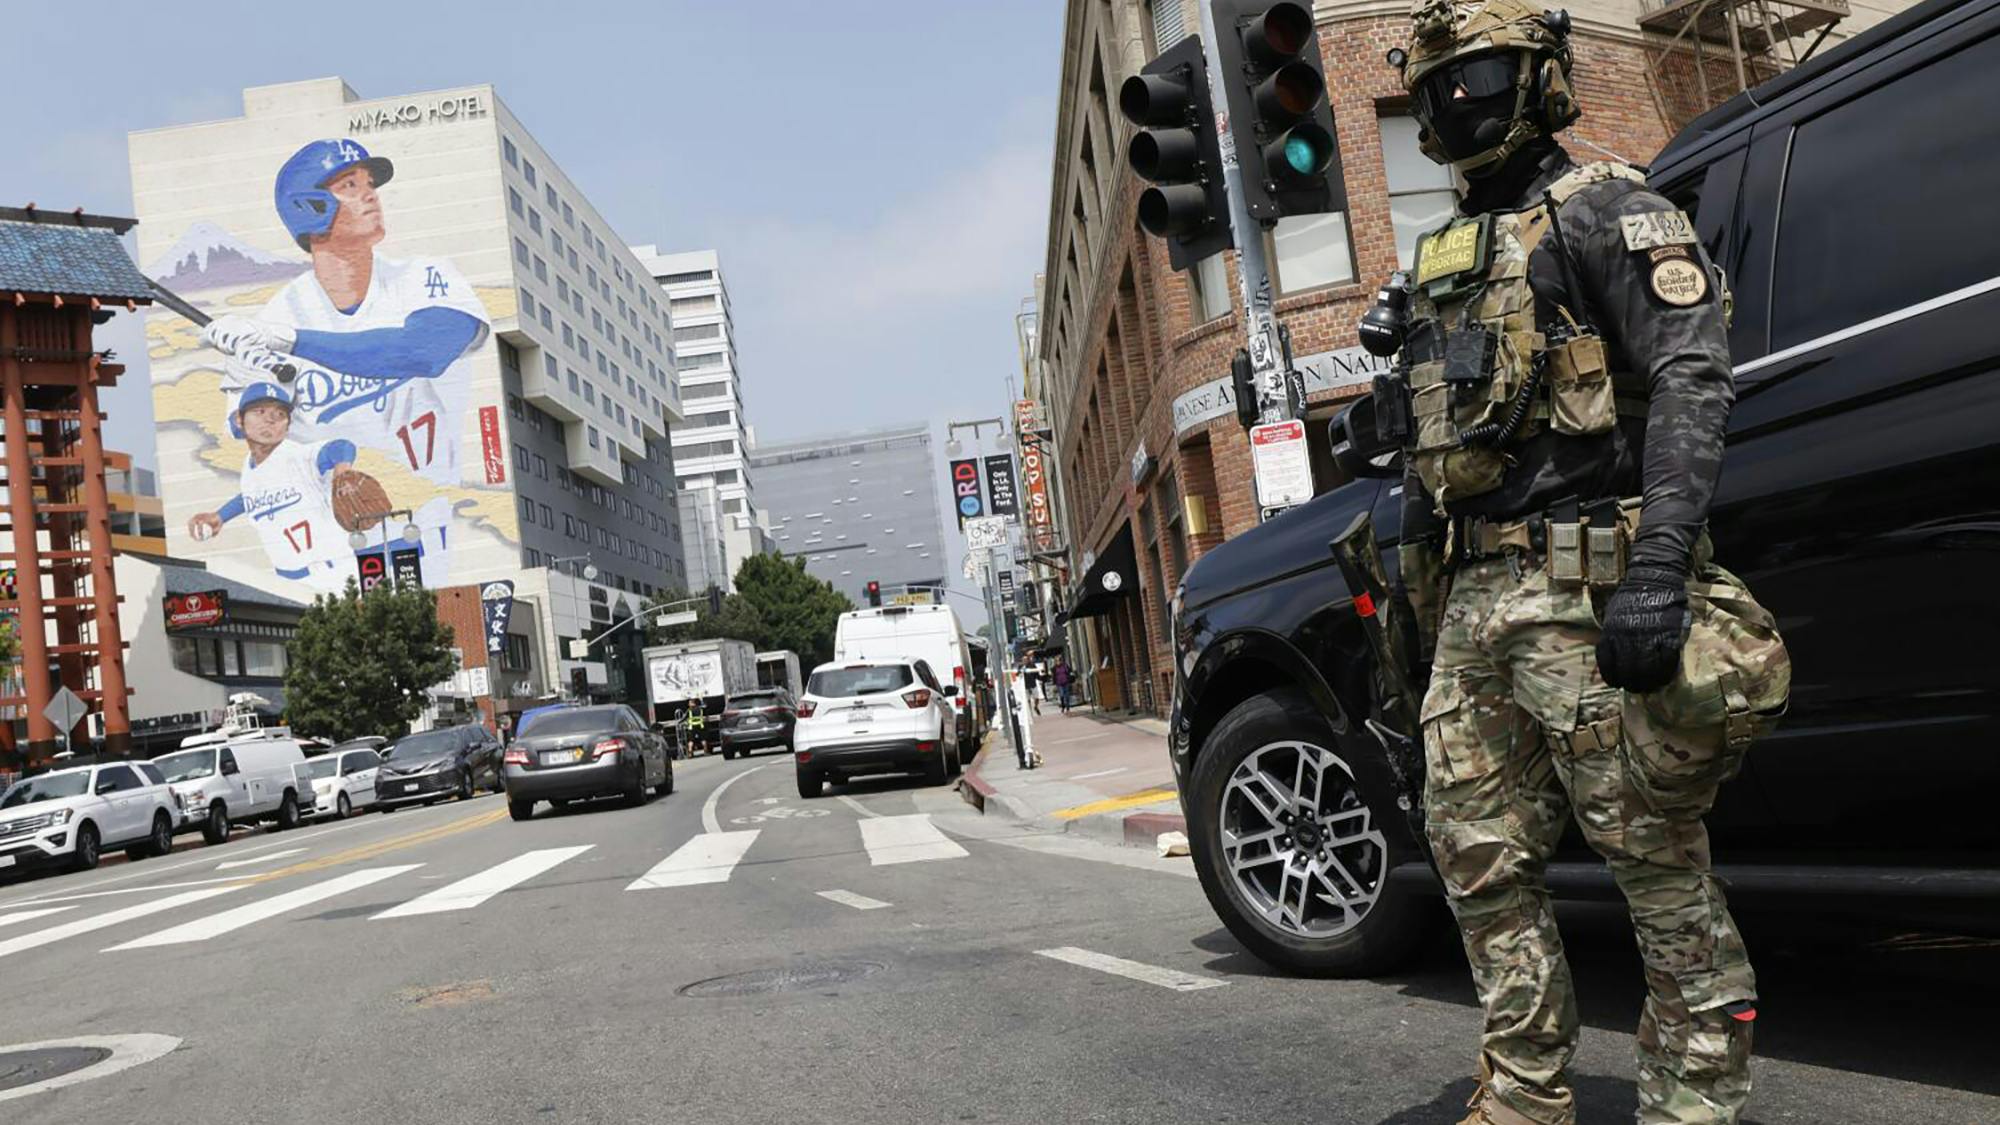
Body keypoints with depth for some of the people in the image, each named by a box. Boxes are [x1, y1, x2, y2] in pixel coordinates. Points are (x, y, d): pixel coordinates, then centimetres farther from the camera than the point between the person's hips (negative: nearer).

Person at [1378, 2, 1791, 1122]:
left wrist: (1657, 569, -24)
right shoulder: (1445, 258, 24)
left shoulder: (1606, 210, 0)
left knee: (1657, 859, -1)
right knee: (1483, 858, 9)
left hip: (1582, 591, -8)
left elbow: (1690, 383, -13)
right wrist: (1427, 594, 22)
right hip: (1472, 605, 8)